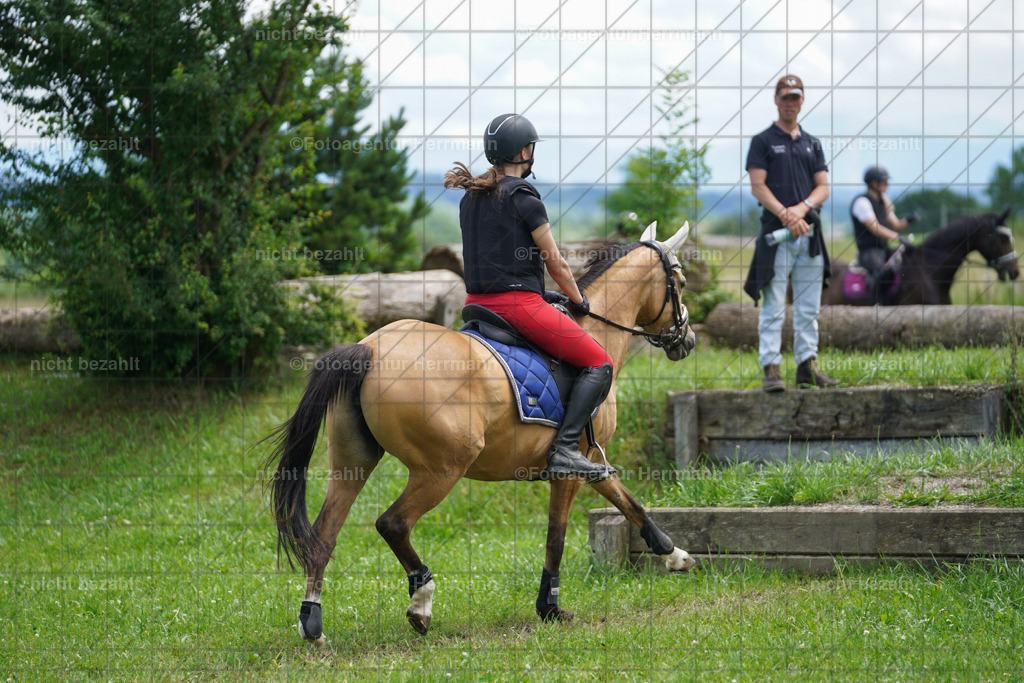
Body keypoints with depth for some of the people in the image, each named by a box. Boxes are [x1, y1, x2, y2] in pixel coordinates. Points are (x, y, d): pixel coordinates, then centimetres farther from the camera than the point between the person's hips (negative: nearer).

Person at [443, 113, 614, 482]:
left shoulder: (470, 198, 13)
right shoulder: (523, 195, -10)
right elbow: (555, 263, -6)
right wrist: (578, 301, 10)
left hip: (478, 302, 8)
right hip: (518, 303, -8)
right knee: (598, 364, -4)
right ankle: (564, 448, -18)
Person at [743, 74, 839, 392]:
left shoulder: (812, 144, 18)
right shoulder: (763, 141, 4)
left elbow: (822, 187, 11)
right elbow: (758, 187, -5)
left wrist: (802, 208, -10)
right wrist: (786, 216, -17)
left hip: (810, 233, 5)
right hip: (776, 234, -5)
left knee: (809, 308, 6)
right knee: (773, 308, -8)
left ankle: (807, 365, 11)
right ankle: (771, 369, -9)